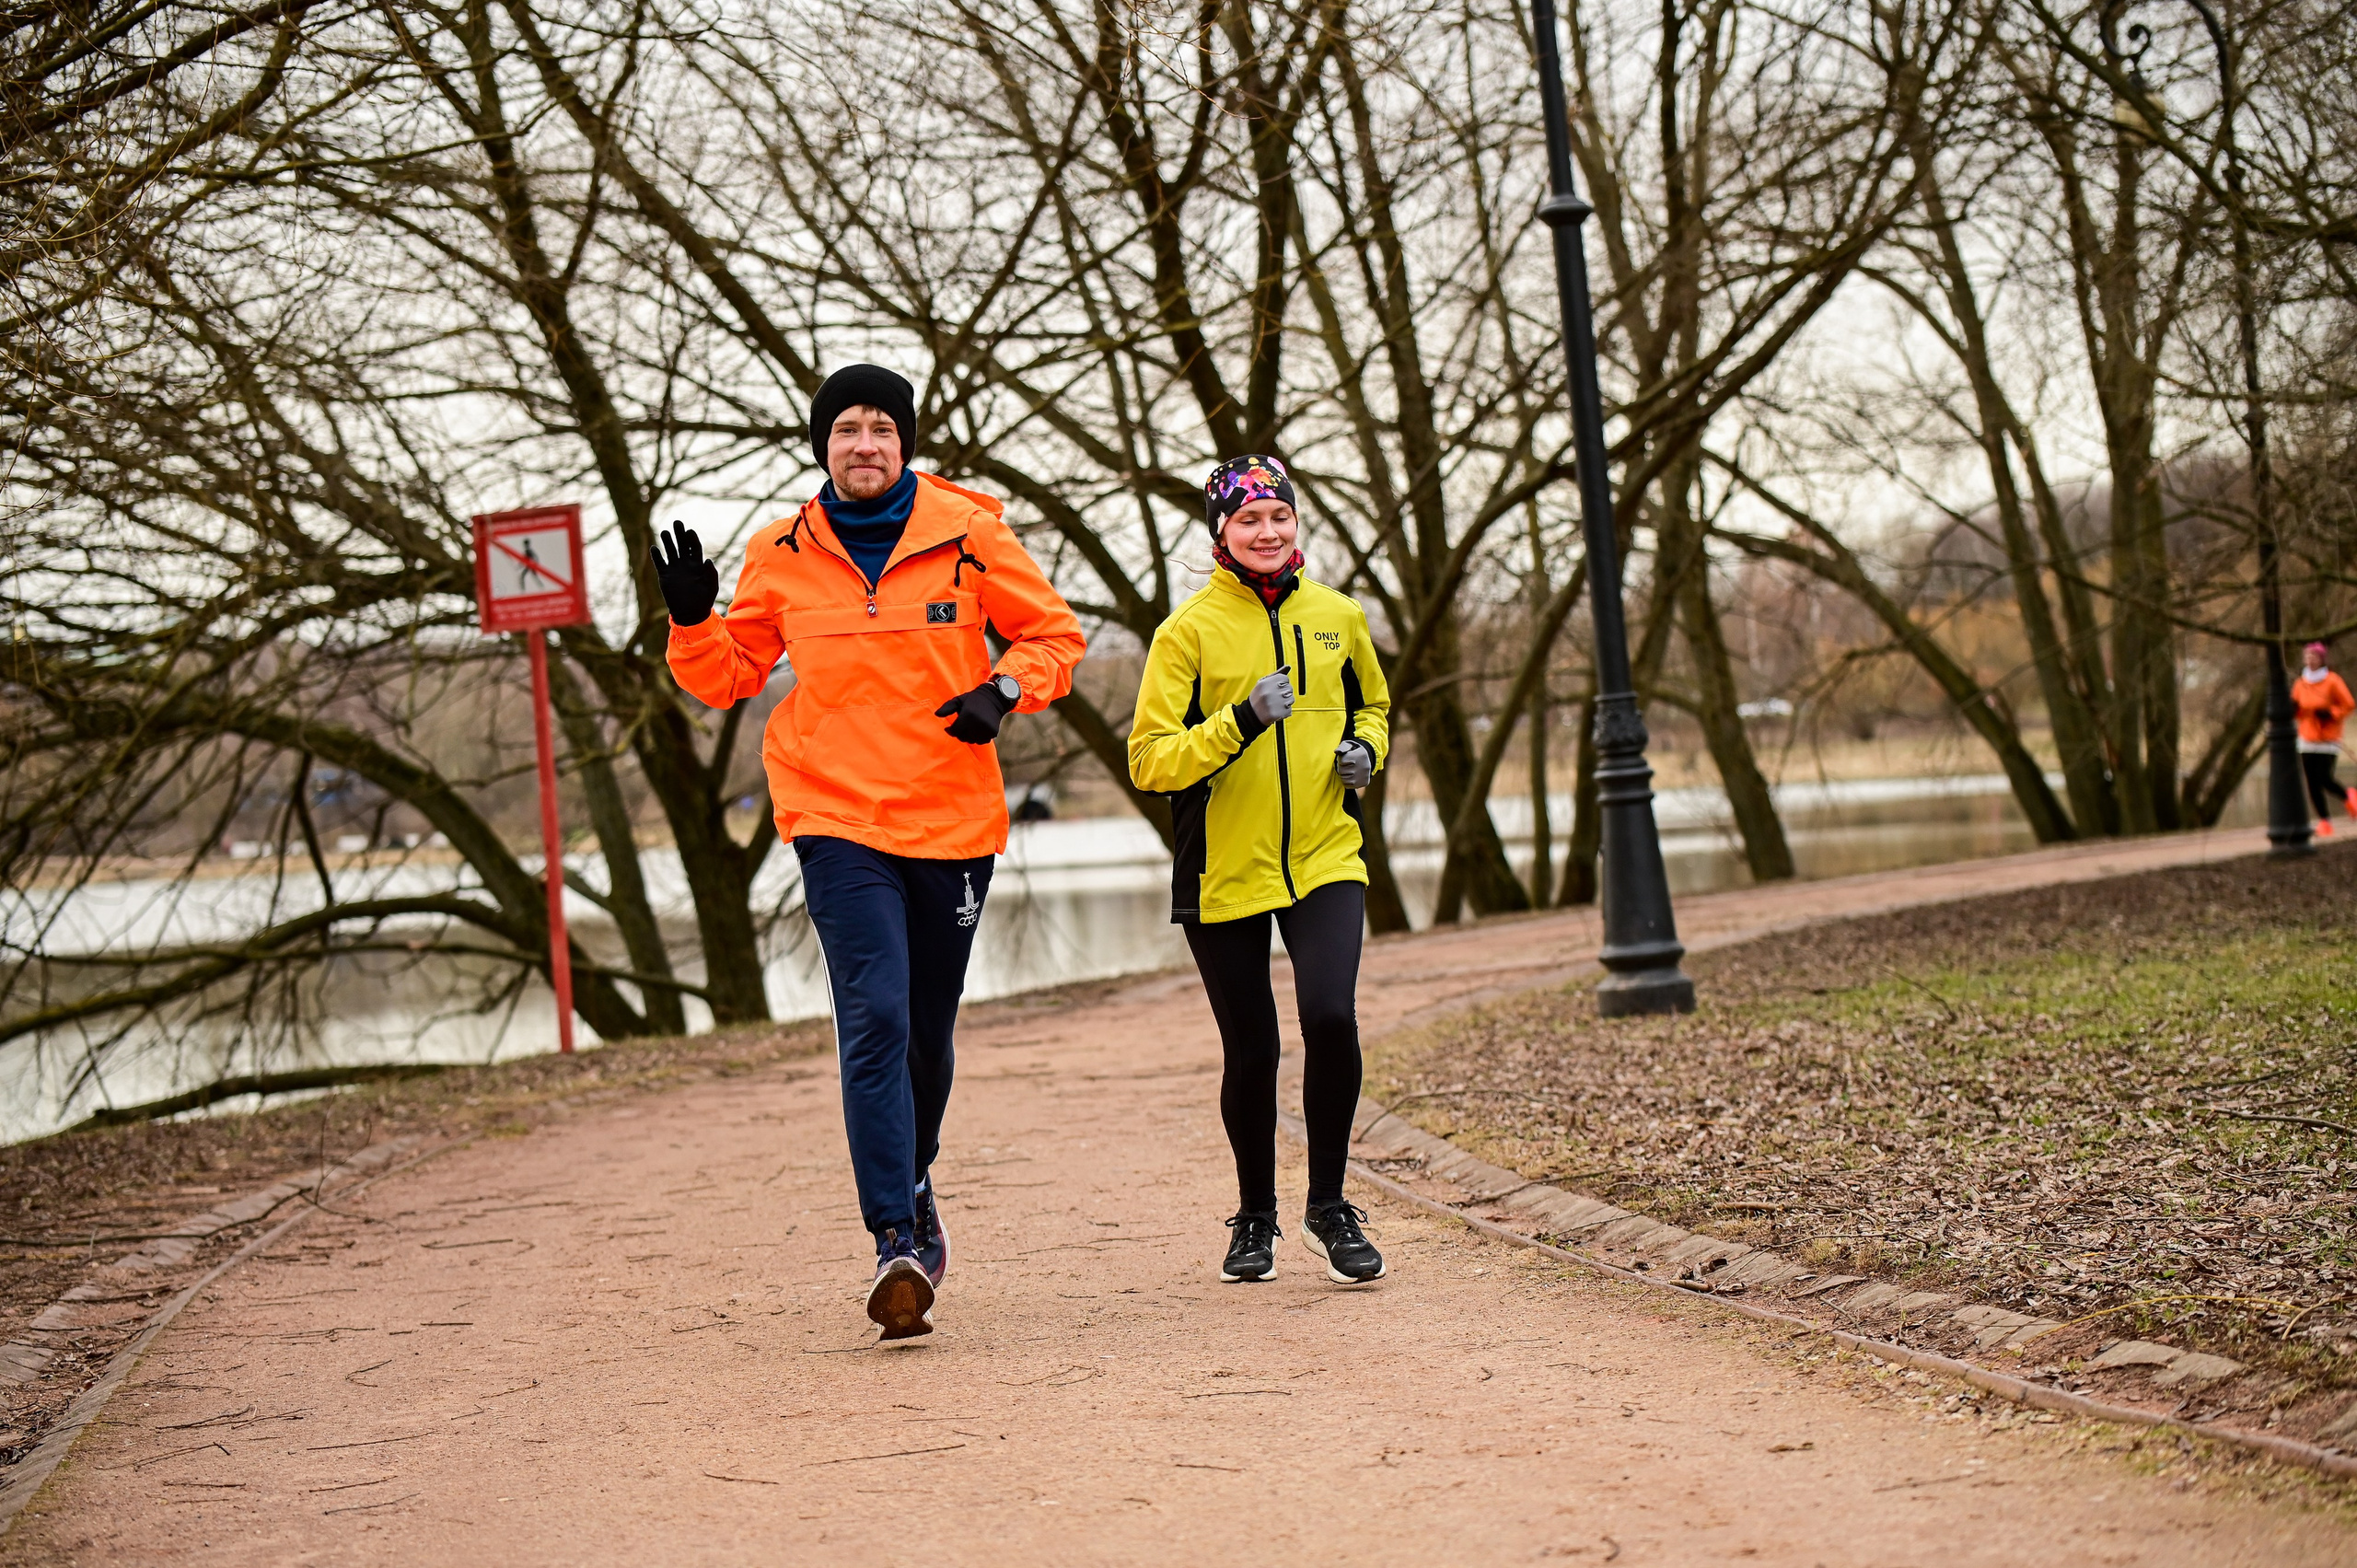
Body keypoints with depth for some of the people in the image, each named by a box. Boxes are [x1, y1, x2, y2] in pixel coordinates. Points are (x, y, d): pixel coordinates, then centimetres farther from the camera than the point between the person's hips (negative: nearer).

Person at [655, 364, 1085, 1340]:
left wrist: (1005, 689, -10)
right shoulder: (783, 556, 3)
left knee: (928, 1032, 14)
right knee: (875, 1019, -17)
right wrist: (691, 621, -7)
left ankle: (912, 1184, 41)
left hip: (952, 820, 1)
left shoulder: (967, 535, 1)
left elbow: (1055, 635, 9)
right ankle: (896, 1241, -18)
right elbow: (727, 676, 12)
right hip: (837, 824, -1)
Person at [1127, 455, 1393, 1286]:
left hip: (1324, 857, 2)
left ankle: (1329, 1206, 1)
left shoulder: (1337, 616, 6)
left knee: (1331, 1017, -18)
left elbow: (1371, 704, 25)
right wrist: (1241, 722, -24)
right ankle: (1255, 1218, 28)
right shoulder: (1189, 629, -6)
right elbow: (1149, 760, -11)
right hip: (1223, 872, -2)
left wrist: (1364, 749, 3)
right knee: (1251, 1052, 6)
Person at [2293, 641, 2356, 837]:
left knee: (2325, 779, -10)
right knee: (2313, 784, -1)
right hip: (2307, 739, 5)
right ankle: (2324, 821, 8)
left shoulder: (2332, 681, -7)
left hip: (2328, 739, -5)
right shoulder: (2300, 684, 7)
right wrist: (2293, 709, -5)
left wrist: (2331, 713, -19)